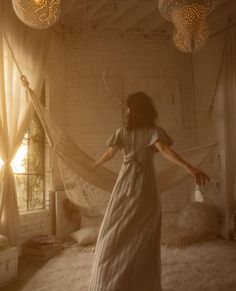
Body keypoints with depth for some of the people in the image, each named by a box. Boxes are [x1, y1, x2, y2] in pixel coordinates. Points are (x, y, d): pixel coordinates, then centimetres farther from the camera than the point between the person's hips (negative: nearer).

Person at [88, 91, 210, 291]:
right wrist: (189, 168, -32)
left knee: (115, 234, 8)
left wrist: (95, 165, 33)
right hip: (145, 185, -1)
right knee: (143, 237, 6)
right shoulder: (154, 131, -3)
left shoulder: (122, 132, 4)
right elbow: (165, 150, -22)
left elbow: (109, 154, 13)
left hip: (126, 184, 2)